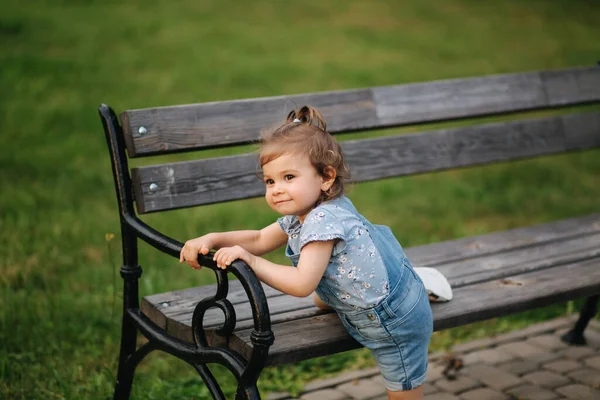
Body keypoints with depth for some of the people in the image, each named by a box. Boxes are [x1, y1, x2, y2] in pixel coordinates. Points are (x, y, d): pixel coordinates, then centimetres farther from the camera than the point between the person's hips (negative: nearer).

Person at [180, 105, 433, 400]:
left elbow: (302, 284, -36)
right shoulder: (301, 214, -1)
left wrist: (251, 261, -31)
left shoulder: (323, 221, -30)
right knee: (321, 300, 31)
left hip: (397, 323, -9)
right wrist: (211, 239, -5)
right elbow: (259, 239, 8)